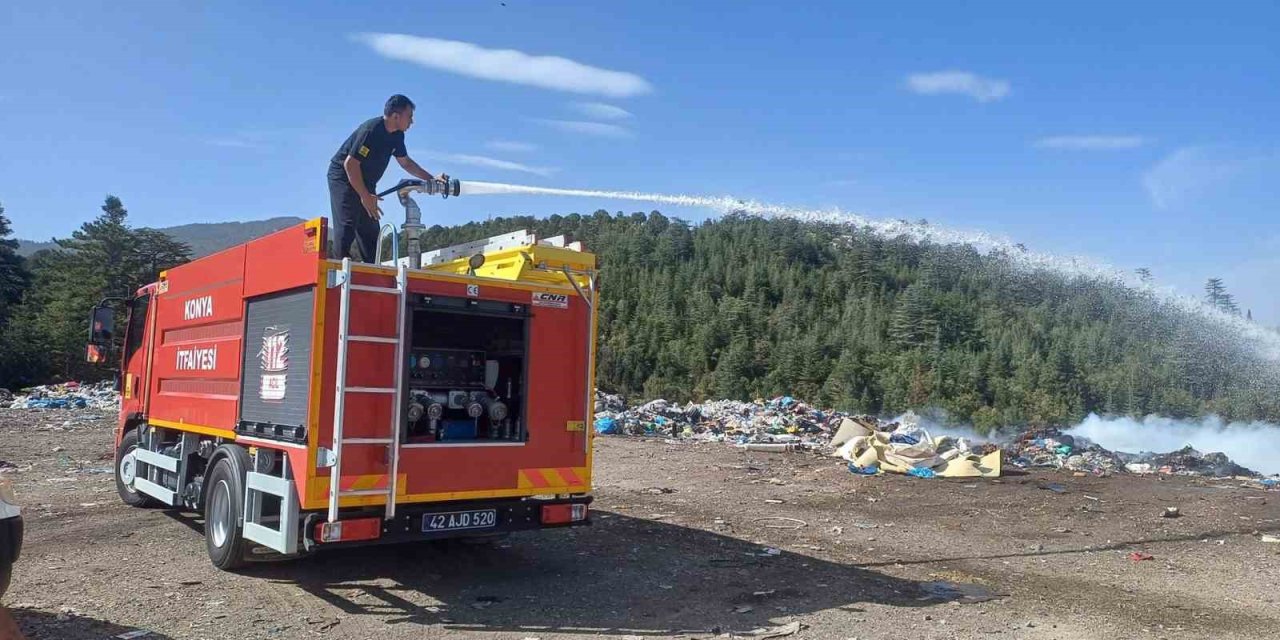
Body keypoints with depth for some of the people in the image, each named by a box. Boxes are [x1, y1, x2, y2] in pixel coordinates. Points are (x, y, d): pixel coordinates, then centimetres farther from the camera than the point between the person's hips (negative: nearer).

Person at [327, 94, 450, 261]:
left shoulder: (397, 135, 0)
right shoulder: (371, 130, -27)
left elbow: (405, 162, 15)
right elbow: (350, 164, -27)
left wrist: (432, 179, 7)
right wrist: (365, 196, -26)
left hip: (365, 182, 9)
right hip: (343, 177, -8)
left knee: (370, 228, 4)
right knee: (347, 223, -20)